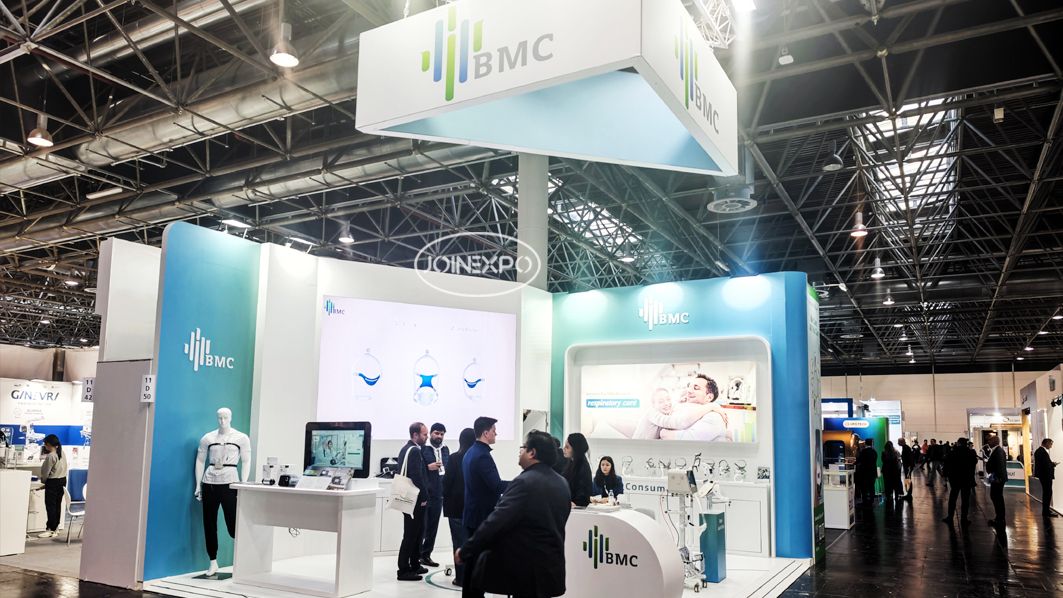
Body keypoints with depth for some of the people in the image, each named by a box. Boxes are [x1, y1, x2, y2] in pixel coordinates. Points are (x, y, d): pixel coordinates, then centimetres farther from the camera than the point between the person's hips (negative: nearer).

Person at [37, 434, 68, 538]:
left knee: (50, 506, -2)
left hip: (53, 482, -8)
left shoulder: (50, 456, -18)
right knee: (57, 505, 11)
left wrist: (43, 479, 7)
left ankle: (50, 529, 1)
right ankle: (55, 527, 17)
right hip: (62, 480, 8)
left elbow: (45, 472, -12)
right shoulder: (61, 452, 7)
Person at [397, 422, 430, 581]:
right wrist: (423, 497, -14)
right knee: (411, 534, -4)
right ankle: (403, 571, 2)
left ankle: (414, 565, 27)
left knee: (418, 532, 19)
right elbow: (417, 477, -23)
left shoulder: (405, 448, 14)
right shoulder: (414, 451, -18)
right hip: (415, 498, -10)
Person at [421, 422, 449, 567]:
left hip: (439, 492, 6)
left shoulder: (445, 449, 12)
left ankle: (426, 554, 19)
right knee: (422, 525, -1)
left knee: (433, 526, 10)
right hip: (425, 492, -6)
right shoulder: (423, 449, -6)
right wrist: (428, 467, -20)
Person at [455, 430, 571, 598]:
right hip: (550, 565, 7)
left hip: (522, 566, -7)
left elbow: (496, 522, -23)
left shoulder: (524, 482, -19)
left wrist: (465, 551, -16)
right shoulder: (562, 483, 6)